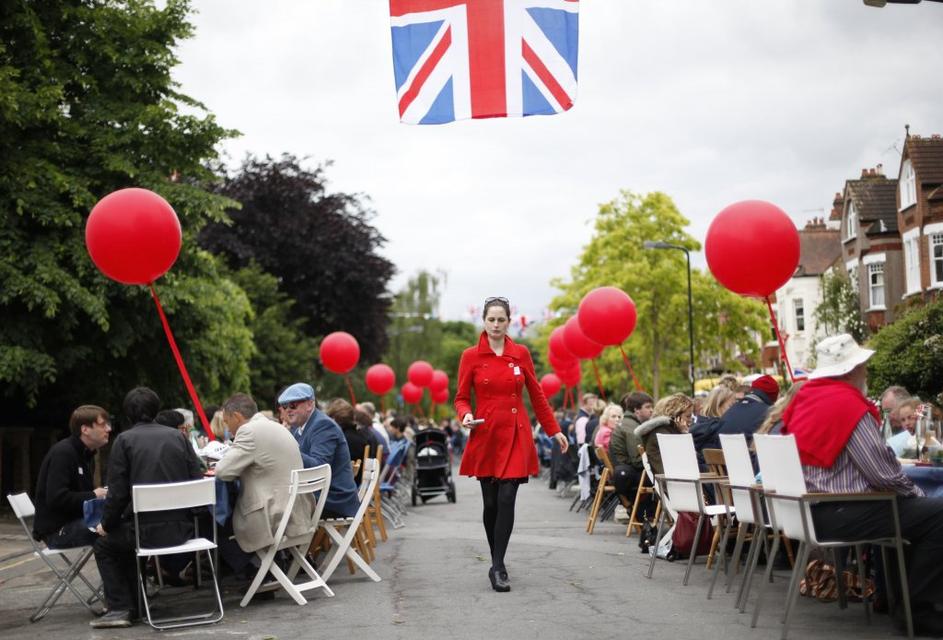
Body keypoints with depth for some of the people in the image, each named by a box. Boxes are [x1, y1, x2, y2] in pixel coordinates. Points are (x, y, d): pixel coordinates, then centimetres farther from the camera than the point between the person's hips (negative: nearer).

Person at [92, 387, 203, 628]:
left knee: (104, 544, 24)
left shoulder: (124, 440, -3)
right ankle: (133, 604, 32)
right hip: (181, 529, 5)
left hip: (147, 530, -5)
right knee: (124, 536, 33)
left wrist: (106, 525, 10)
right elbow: (198, 480, 5)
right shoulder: (178, 436, 8)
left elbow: (117, 492, -7)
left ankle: (120, 608, 13)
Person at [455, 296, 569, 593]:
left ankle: (497, 567, -8)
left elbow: (536, 395, 12)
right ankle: (497, 563, 22)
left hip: (516, 436, 0)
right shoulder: (470, 356, 0)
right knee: (490, 503, 5)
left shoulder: (521, 354, 4)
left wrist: (554, 430, 13)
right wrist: (466, 415, -18)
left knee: (506, 499, -11)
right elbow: (461, 398, 4)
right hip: (485, 435, 0)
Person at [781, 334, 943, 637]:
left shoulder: (807, 398, 12)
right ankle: (916, 609, -3)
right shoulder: (849, 404, -16)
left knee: (913, 509, 27)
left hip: (810, 509, 10)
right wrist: (916, 493, 3)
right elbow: (884, 473, -17)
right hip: (839, 515, -10)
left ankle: (892, 595, 28)